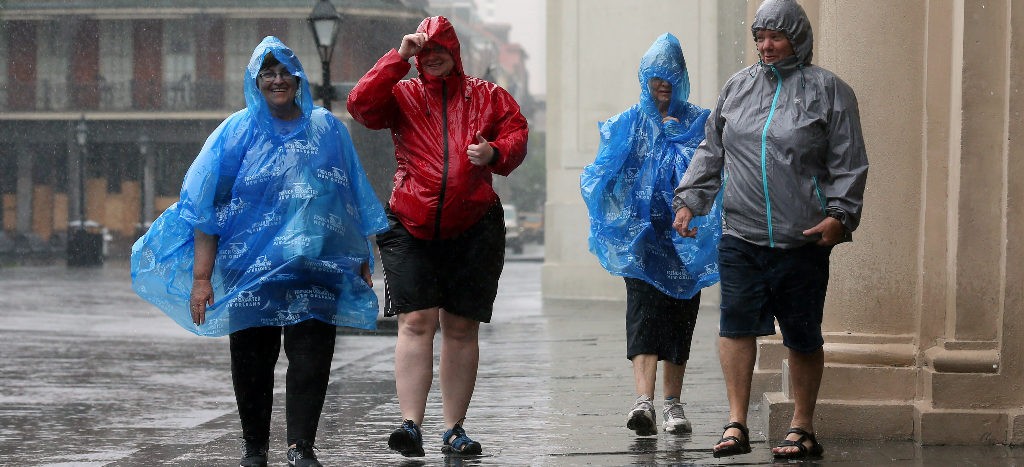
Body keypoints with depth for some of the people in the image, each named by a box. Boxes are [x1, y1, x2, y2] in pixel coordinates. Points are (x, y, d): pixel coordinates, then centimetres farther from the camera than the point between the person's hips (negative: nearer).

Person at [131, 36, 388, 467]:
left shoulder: (327, 129, 9)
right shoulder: (237, 133, 4)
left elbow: (355, 203, 15)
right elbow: (207, 206, -1)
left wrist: (362, 263, 11)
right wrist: (202, 276, -8)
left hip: (316, 267, 1)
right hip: (249, 267, 0)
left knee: (311, 358, -9)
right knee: (252, 359, 4)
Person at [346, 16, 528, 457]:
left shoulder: (487, 96, 13)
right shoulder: (403, 94, 8)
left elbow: (517, 133, 9)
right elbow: (361, 104, -7)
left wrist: (494, 152, -13)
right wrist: (398, 57, -9)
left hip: (473, 229, 2)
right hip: (410, 227, -2)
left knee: (462, 328, 7)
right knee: (415, 322, -12)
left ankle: (454, 429, 14)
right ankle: (411, 424, -17)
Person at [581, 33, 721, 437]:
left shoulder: (699, 123, 9)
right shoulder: (627, 124, 11)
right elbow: (603, 174, 3)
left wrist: (673, 132, -5)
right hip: (641, 233, -1)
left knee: (679, 315, 5)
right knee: (644, 311, -15)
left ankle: (673, 403, 15)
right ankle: (644, 401, -26)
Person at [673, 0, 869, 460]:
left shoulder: (828, 90, 3)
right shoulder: (737, 87, 13)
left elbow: (849, 164, 1)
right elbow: (711, 152, 20)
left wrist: (840, 215, -10)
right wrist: (689, 199, 11)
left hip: (803, 241, -3)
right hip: (741, 235, 3)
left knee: (803, 336, 5)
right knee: (736, 324, -7)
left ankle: (802, 429, 15)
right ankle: (736, 424, -3)